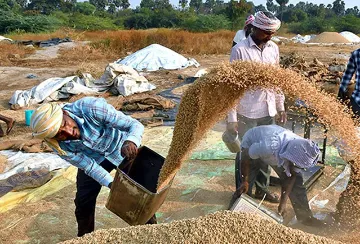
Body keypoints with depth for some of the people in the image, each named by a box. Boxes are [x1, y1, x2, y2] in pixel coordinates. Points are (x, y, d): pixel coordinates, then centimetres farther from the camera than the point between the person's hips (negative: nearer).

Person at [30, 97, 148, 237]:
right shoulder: (59, 145, -26)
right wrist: (111, 184, -32)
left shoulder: (91, 108, -38)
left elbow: (135, 125, -36)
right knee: (83, 201, 2)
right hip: (93, 158, 2)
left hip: (121, 147, -2)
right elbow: (89, 166, -18)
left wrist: (131, 142, -57)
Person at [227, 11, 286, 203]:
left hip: (268, 111, 5)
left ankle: (262, 188, 34)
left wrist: (281, 106, 13)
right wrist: (231, 118, -14)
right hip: (247, 113, -5)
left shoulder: (274, 48, 5)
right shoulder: (239, 50, -13)